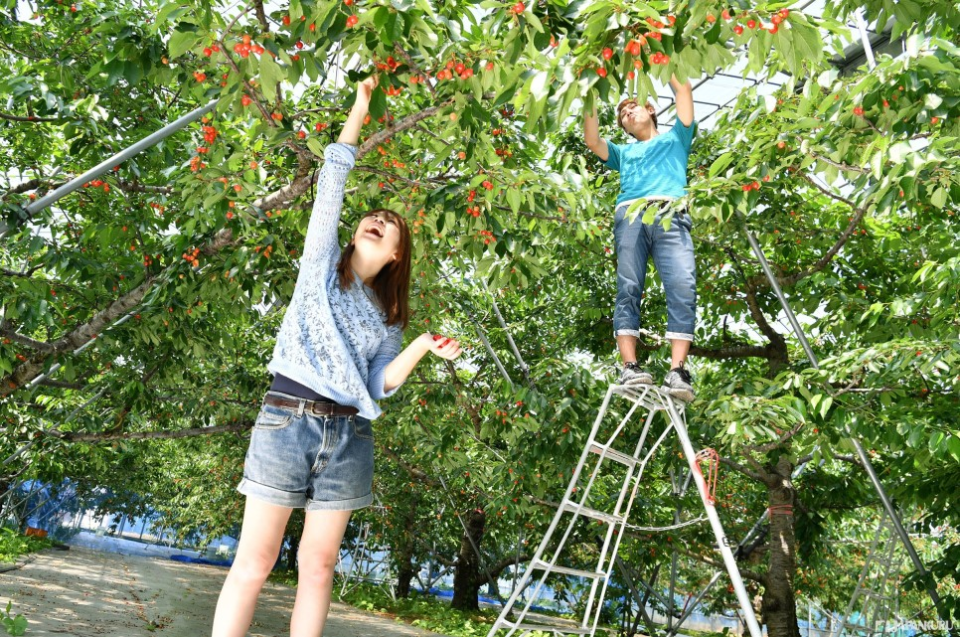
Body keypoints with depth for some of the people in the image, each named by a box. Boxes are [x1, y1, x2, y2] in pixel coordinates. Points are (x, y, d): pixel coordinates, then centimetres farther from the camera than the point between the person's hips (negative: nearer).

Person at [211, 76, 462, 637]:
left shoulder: (388, 316, 15)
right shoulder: (321, 264, 9)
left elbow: (379, 386, 5)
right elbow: (331, 184, 2)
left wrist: (422, 348, -8)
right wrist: (359, 111, 3)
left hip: (350, 437, 4)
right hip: (288, 422, -3)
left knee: (319, 564, 7)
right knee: (255, 562, -2)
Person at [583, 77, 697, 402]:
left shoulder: (675, 139, 34)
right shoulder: (623, 152, 38)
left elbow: (683, 89, 28)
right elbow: (592, 142, 22)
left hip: (670, 215, -2)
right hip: (630, 215, 2)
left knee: (683, 288, -23)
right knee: (628, 289, -17)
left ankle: (677, 372, -32)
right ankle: (630, 367, -26)